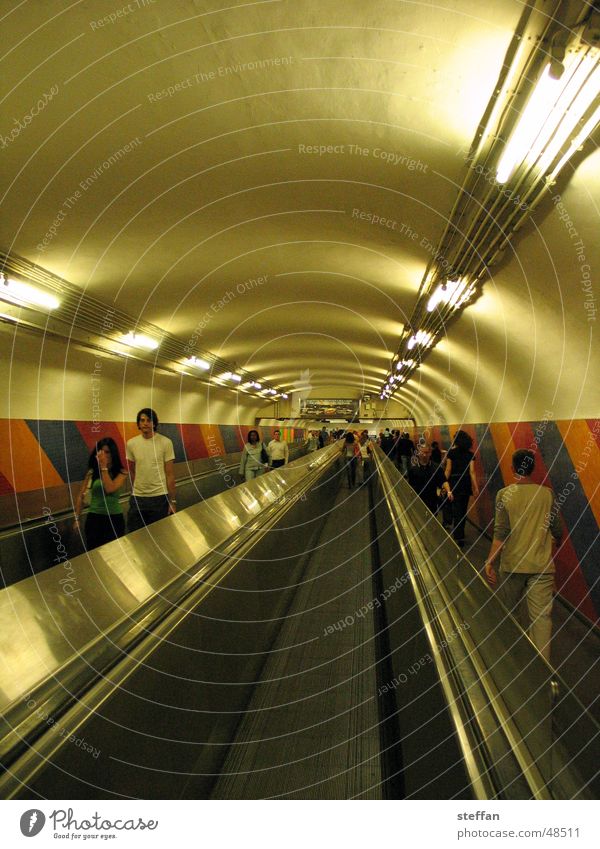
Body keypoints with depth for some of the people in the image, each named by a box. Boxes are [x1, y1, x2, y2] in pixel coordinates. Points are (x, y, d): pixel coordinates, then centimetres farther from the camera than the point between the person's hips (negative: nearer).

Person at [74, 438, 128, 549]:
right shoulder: (92, 472, 0)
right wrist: (77, 518, 3)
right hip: (94, 518, 1)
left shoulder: (121, 472, -6)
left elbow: (110, 489, -21)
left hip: (114, 518, -1)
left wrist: (104, 467, -16)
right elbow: (81, 496, 4)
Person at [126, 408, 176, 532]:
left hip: (159, 497, -2)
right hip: (137, 498, 3)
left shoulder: (165, 442, -8)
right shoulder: (131, 443, 1)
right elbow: (132, 471, 13)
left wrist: (172, 500, -5)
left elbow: (169, 474, -5)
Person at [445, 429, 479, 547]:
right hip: (466, 483, 3)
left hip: (455, 483, -3)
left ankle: (459, 537, -5)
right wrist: (475, 487, -2)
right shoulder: (470, 454, 2)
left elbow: (448, 470, -7)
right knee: (463, 510, 16)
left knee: (457, 511, 0)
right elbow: (472, 471, -3)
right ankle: (459, 534, 29)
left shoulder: (451, 452, -6)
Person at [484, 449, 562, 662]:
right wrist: (556, 541, 25)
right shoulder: (547, 494, -3)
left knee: (505, 611, 18)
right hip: (542, 565, 1)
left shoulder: (505, 494, -8)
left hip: (512, 564, 0)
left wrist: (490, 562, -7)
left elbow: (501, 533, -12)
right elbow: (557, 531, 3)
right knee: (542, 615, 4)